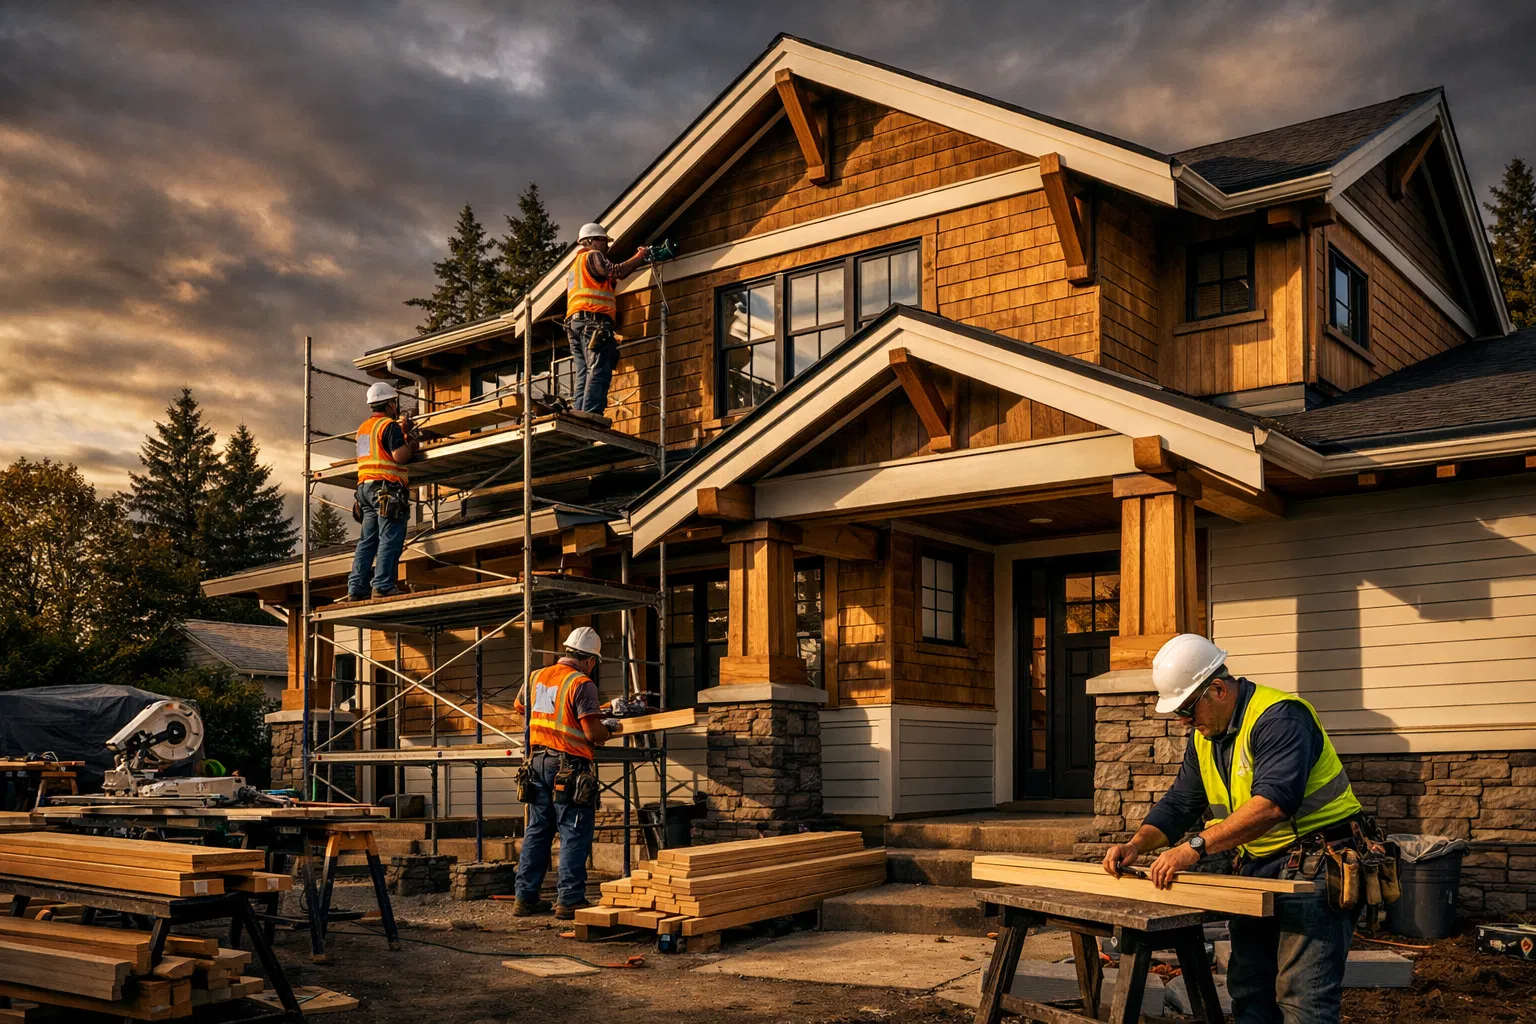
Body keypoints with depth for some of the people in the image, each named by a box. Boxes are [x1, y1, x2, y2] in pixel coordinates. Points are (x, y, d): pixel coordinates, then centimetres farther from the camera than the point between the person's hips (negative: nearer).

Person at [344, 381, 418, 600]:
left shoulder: (363, 428, 20)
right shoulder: (390, 426, -7)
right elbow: (400, 456, -15)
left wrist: (402, 433, 23)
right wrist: (409, 439, 2)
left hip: (365, 486, 9)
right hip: (386, 486, -9)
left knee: (367, 540, 8)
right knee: (390, 539, -9)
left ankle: (356, 590, 4)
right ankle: (383, 586, -15)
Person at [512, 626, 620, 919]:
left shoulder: (537, 677, 10)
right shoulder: (581, 684, -14)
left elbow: (519, 707, 28)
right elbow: (593, 733, -18)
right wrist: (608, 729, 3)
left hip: (538, 763, 7)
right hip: (569, 767, -7)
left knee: (537, 831, 14)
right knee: (574, 835, -1)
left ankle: (526, 897, 17)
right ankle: (569, 900, -1)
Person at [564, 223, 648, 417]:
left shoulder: (575, 265, 35)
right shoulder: (592, 255, 5)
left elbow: (609, 281, 33)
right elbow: (614, 271, -11)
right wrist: (639, 257, 2)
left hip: (574, 322, 9)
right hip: (594, 320, -9)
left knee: (584, 375, 1)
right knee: (598, 372, -19)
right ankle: (591, 416, -31)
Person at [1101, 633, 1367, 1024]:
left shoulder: (1278, 717, -20)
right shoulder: (1205, 737, 10)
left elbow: (1273, 802, -33)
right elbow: (1178, 804, 14)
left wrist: (1196, 846, -37)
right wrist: (1137, 844, -4)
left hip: (1314, 863, -9)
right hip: (1257, 867, 9)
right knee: (1248, 991, 10)